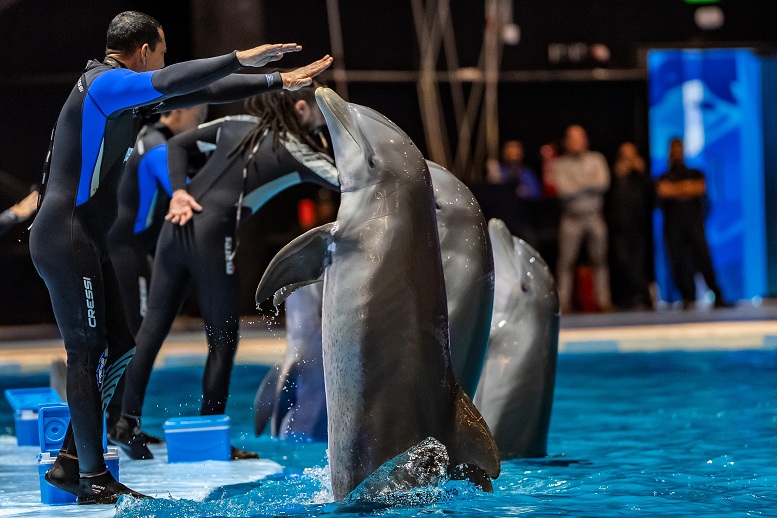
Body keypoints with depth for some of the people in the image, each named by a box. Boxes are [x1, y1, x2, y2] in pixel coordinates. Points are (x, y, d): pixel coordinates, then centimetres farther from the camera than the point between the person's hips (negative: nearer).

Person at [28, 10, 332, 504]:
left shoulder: (130, 95, 17)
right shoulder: (103, 83, -13)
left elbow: (202, 92, 20)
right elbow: (171, 83, -29)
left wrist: (277, 81, 20)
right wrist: (242, 57, -26)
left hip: (87, 241, 10)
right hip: (65, 236, -10)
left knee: (118, 349, 9)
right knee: (89, 353, -7)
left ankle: (70, 462, 14)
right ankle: (94, 480, -3)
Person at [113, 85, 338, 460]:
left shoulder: (236, 125, 16)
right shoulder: (296, 151, 0)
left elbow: (178, 145, 15)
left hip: (178, 225, 6)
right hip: (213, 236, -6)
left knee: (154, 324, 7)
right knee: (223, 339, 4)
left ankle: (127, 422, 6)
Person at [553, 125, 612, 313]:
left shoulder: (596, 159, 11)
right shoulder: (560, 164, 5)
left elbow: (603, 182, -2)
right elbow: (563, 190, -7)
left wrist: (576, 185, -5)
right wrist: (588, 185, -4)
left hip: (594, 216, 2)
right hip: (571, 218, -2)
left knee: (600, 259, 0)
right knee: (566, 260, -8)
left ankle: (603, 300, 3)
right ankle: (563, 302, -6)